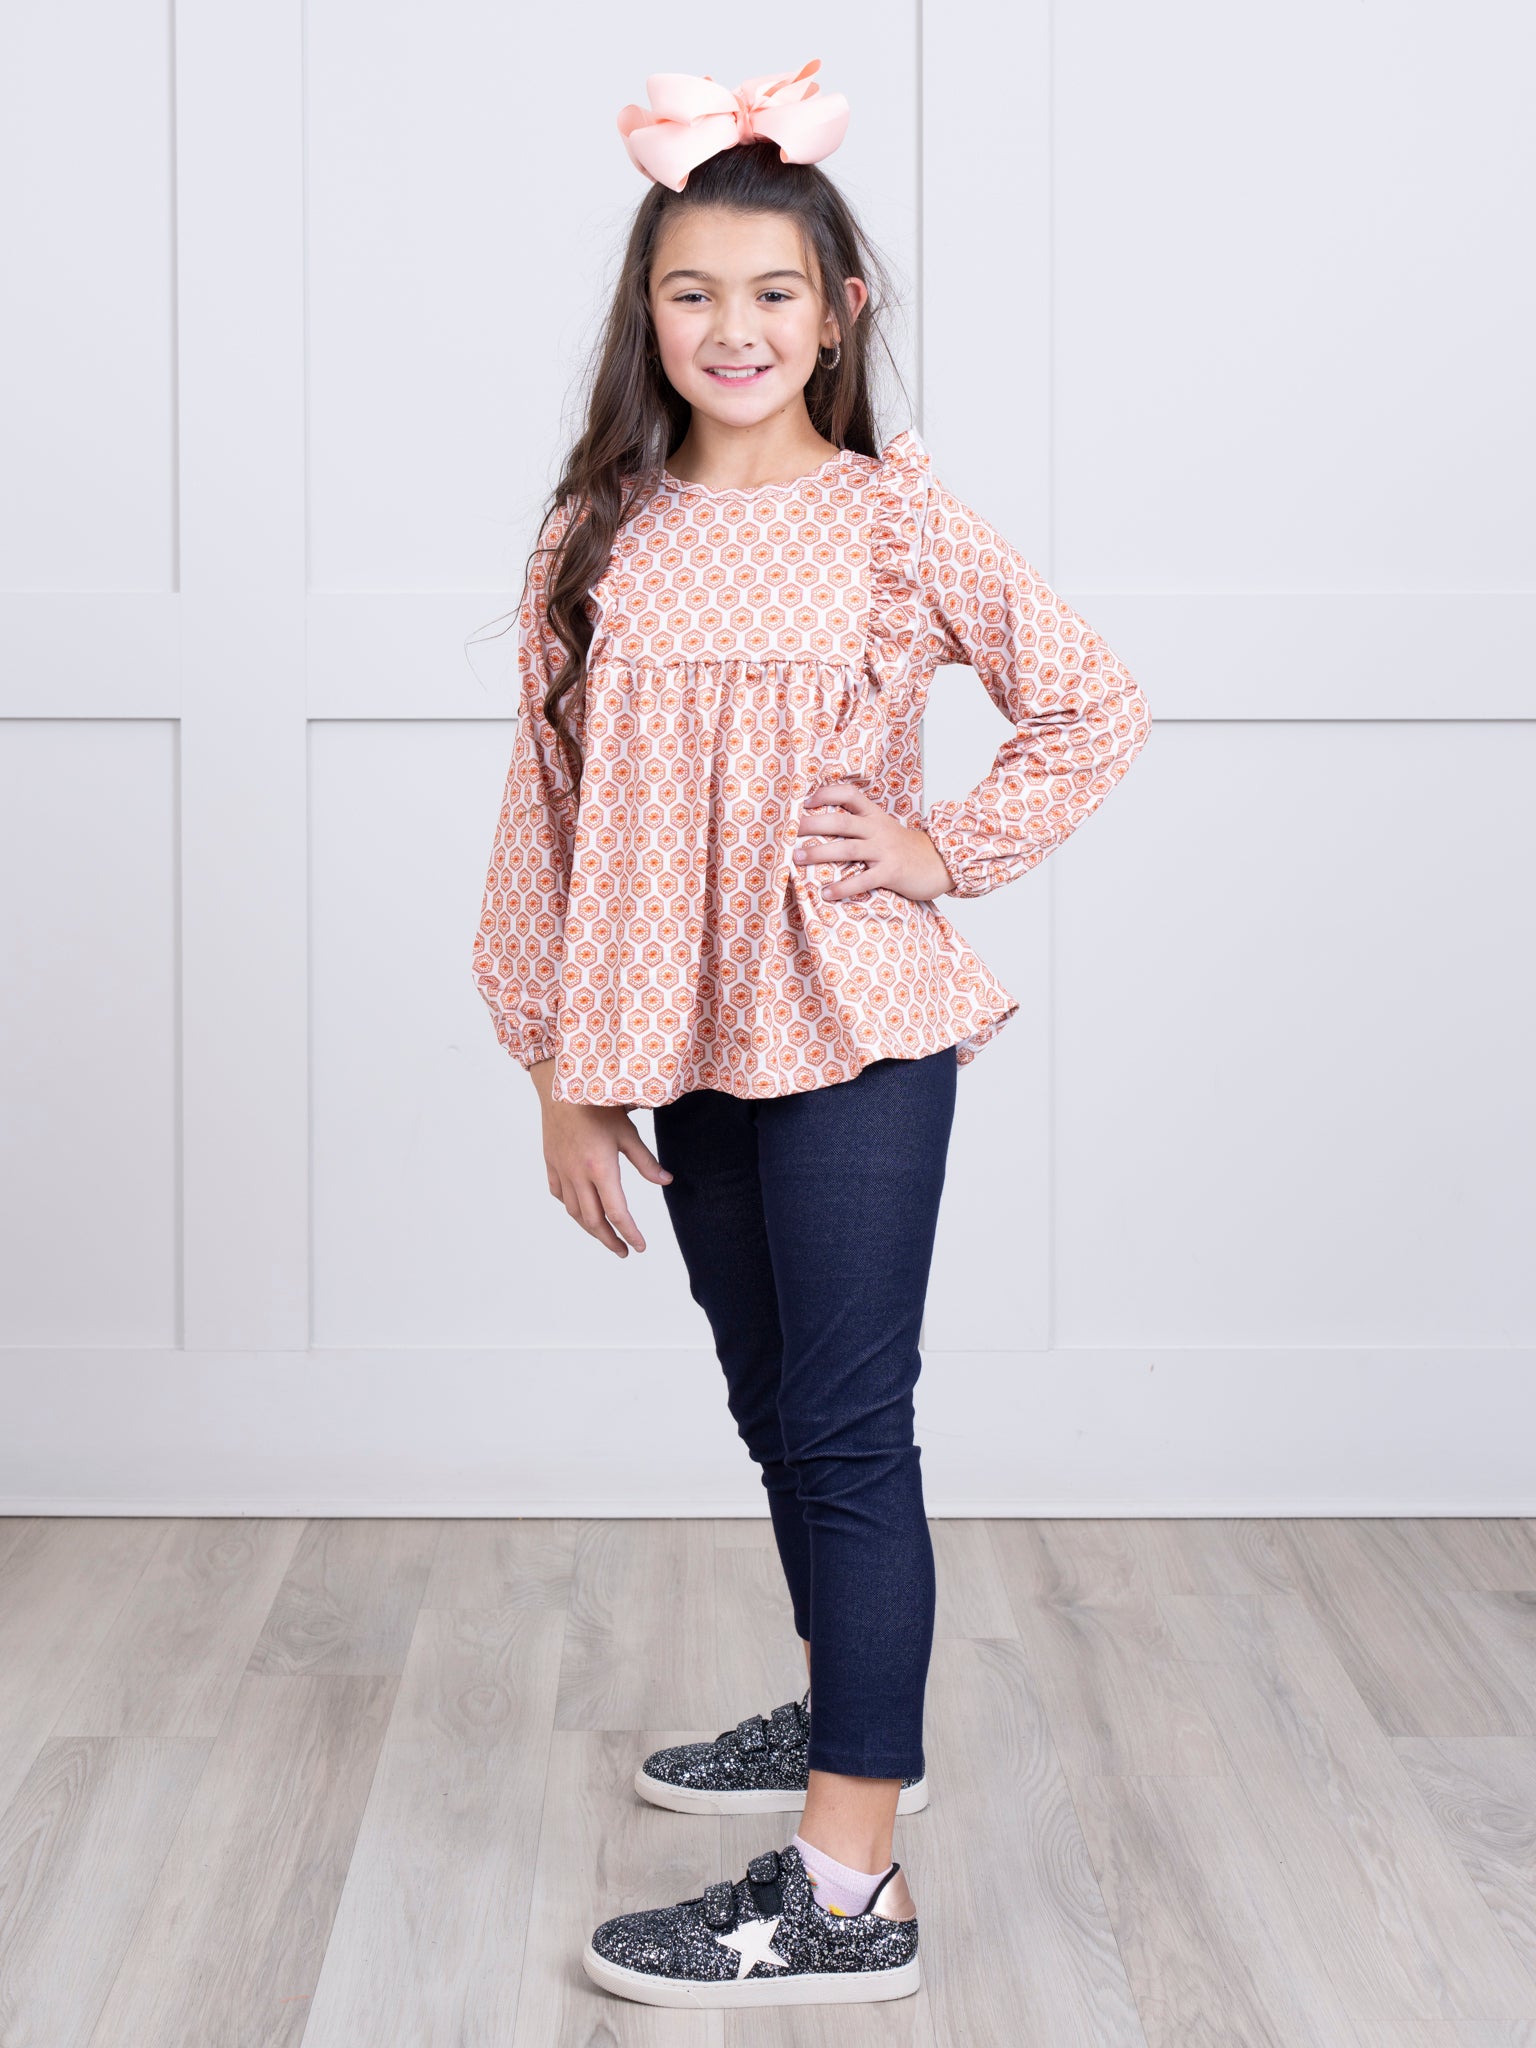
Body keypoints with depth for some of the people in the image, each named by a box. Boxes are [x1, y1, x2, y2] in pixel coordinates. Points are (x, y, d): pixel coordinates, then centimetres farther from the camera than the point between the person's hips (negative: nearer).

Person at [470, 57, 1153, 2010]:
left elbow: (1096, 709, 3)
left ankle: (850, 1883, -1)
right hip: (683, 1043, 5)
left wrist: (948, 845, -8)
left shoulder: (896, 521, -5)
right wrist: (560, 1073, 5)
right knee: (775, 1404, 19)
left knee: (846, 1425, -4)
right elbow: (548, 811, 6)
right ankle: (852, 1711, 40)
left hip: (859, 1035, -5)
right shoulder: (599, 540, 4)